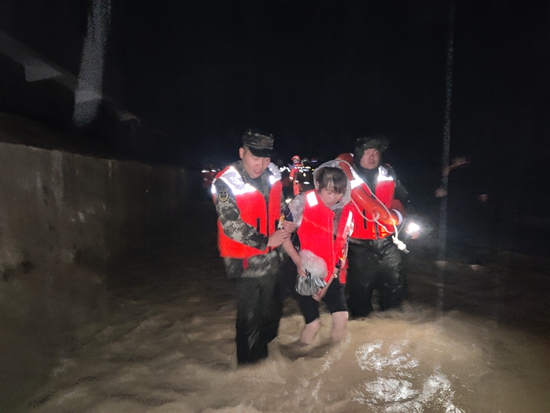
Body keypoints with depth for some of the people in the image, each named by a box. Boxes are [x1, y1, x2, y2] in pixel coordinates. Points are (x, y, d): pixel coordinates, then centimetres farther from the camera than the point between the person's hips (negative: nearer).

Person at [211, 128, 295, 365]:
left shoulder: (272, 174, -1)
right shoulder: (225, 183, -20)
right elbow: (232, 226, -22)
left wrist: (286, 223, -5)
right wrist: (266, 241, -21)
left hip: (271, 257, 7)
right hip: (245, 260, -6)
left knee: (273, 308, 23)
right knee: (250, 315, 4)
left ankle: (264, 351, 48)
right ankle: (248, 361, 29)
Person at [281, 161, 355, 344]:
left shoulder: (346, 211, -4)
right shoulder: (302, 203, -16)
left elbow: (342, 248, -1)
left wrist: (328, 280, -6)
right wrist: (299, 263, -20)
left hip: (332, 275, 4)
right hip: (304, 273, -3)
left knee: (341, 316, -1)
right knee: (313, 323, -2)